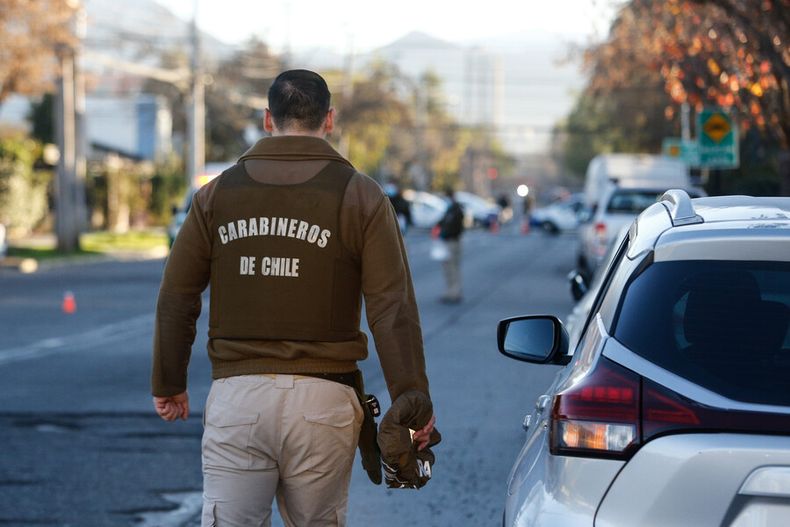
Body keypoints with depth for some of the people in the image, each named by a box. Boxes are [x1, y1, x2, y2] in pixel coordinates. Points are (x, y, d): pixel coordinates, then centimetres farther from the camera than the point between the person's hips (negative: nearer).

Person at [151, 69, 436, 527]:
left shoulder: (218, 193, 7)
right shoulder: (360, 196, 1)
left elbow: (176, 299, 9)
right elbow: (392, 308, -5)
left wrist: (169, 383, 20)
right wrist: (412, 399, -2)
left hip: (236, 396, 1)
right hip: (322, 400, -1)